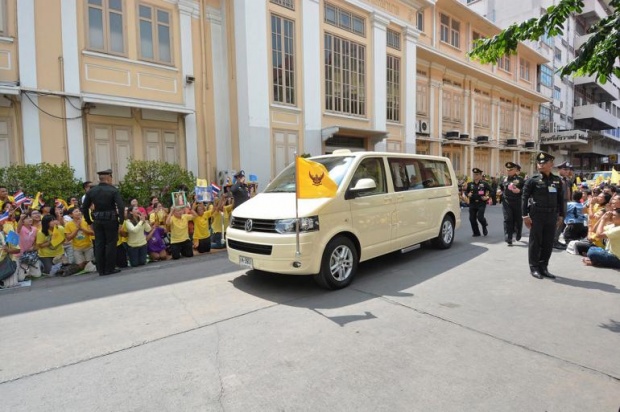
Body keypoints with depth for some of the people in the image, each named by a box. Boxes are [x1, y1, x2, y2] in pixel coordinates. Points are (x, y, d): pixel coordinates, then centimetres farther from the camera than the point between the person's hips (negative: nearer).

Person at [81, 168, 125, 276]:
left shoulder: (91, 191, 5)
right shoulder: (113, 190, -9)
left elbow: (84, 208, 7)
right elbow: (120, 206, -18)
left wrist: (89, 221, 13)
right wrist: (121, 219, -10)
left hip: (97, 221, 4)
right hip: (111, 220, -4)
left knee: (99, 245, 10)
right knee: (111, 244, 4)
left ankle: (101, 270, 15)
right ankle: (109, 269, 7)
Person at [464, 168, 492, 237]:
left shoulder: (484, 183, -1)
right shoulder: (470, 184, 6)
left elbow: (491, 191, 4)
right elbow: (466, 192, 14)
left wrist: (487, 196, -9)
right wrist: (468, 194, -7)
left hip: (481, 203, -3)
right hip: (472, 203, 3)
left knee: (480, 217, -13)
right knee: (472, 219, 0)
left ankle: (484, 226, 23)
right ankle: (476, 233, 17)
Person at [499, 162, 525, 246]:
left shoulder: (520, 179, -2)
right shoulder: (504, 179, 8)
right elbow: (500, 188, 26)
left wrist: (520, 191, -20)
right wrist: (501, 192, 11)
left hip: (518, 203, -1)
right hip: (506, 203, 2)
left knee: (518, 220, 11)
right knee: (508, 220, -6)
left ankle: (518, 236, 34)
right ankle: (508, 239, -6)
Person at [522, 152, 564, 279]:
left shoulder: (557, 180, 9)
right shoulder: (532, 180, -5)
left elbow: (561, 199, 14)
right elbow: (525, 198, -7)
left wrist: (560, 215, 11)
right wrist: (525, 215, -12)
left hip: (552, 216, 4)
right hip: (536, 215, -4)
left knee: (548, 243, 8)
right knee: (535, 242, 2)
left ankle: (543, 267, 19)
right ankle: (534, 267, 11)